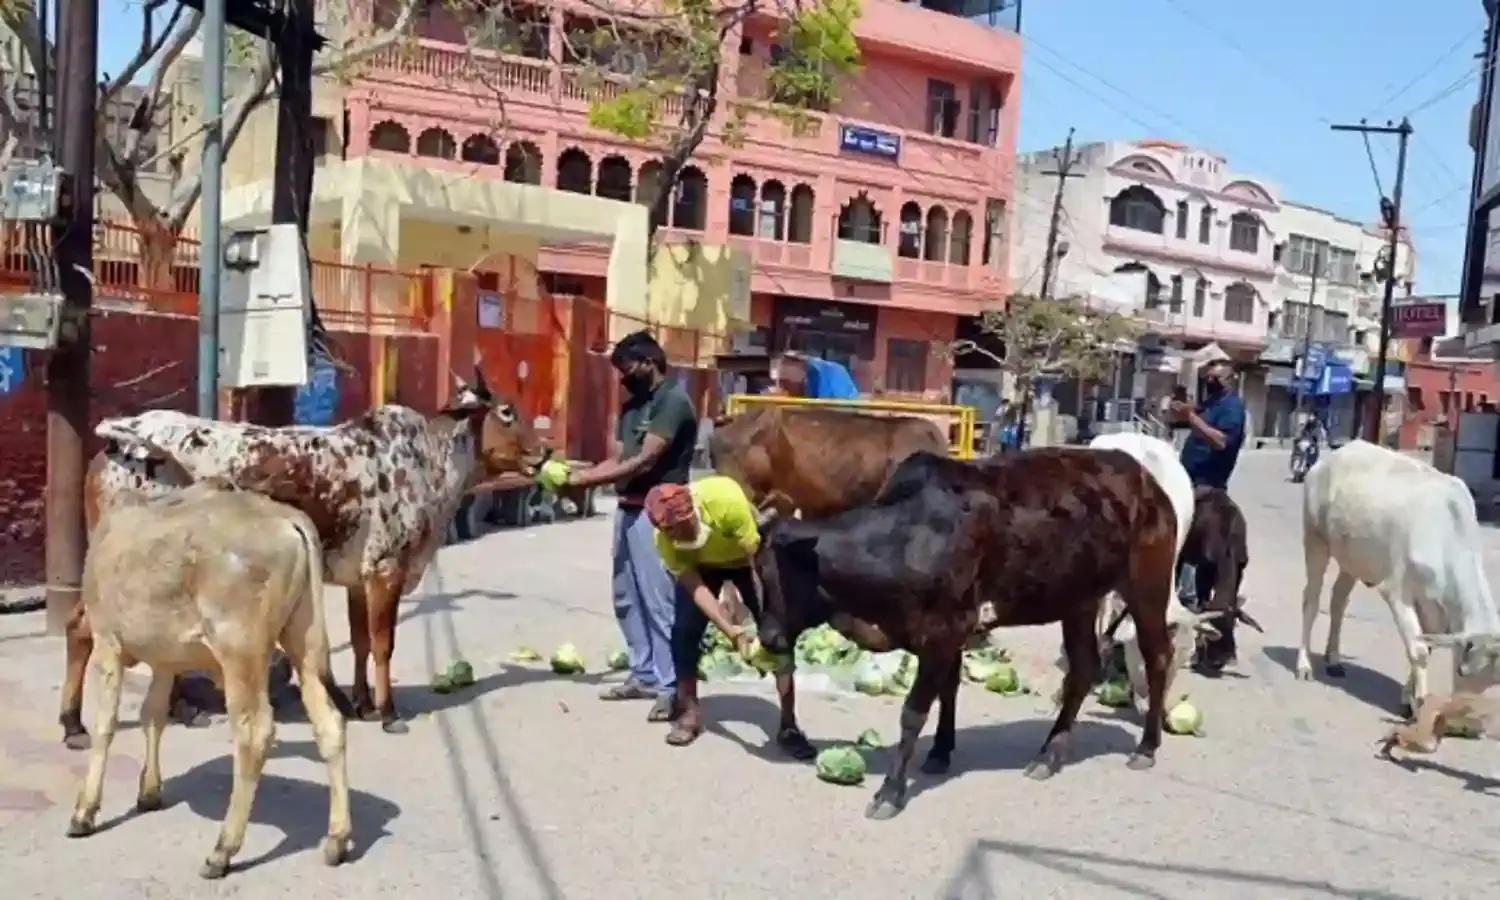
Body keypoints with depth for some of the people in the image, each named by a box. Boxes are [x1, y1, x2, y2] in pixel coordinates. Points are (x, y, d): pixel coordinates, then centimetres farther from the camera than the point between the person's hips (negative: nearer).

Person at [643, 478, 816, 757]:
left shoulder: (726, 499, -41)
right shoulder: (664, 539, -31)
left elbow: (757, 562, -33)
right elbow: (696, 589, -29)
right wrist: (732, 632, -42)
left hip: (747, 558, -2)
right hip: (702, 564, 2)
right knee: (684, 631, -12)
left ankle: (788, 725, -5)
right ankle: (689, 714, 8)